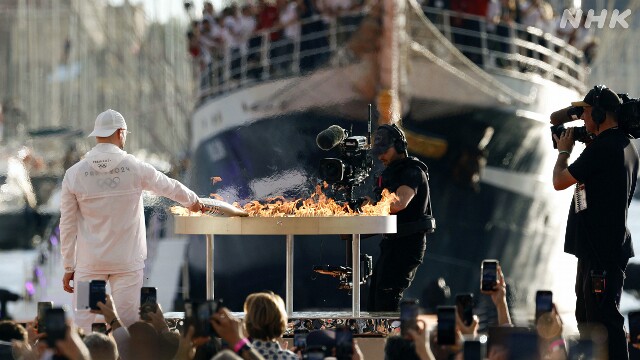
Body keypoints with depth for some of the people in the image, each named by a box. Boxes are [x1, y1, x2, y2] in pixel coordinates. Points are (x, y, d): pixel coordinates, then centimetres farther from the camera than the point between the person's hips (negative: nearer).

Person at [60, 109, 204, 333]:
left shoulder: (74, 174, -3)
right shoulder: (135, 168, -4)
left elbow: (67, 226, 1)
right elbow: (169, 186, 15)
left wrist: (69, 267, 9)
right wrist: (192, 200, 37)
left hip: (89, 264, 1)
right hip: (127, 263, -1)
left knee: (82, 324, 1)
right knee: (127, 327, 1)